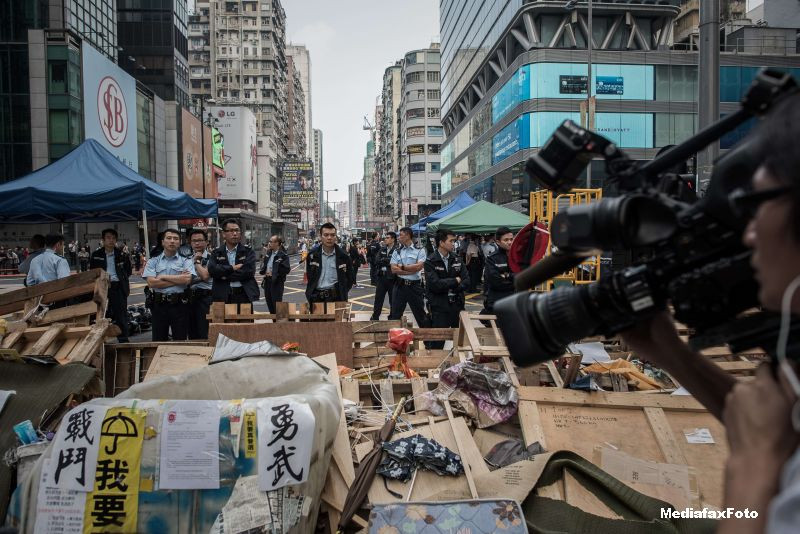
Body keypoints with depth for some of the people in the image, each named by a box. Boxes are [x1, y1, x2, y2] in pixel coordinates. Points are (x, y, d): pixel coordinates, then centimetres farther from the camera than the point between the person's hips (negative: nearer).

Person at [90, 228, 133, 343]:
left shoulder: (122, 254, 4)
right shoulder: (96, 255, 5)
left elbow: (129, 271, 10)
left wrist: (122, 278, -1)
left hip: (119, 287, -1)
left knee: (121, 315, 2)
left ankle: (123, 340, 8)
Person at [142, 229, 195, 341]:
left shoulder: (186, 261, 4)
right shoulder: (153, 262, 8)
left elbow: (187, 279, -13)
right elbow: (151, 282, -7)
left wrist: (163, 277, -7)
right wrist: (179, 279, -8)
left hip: (179, 304, -1)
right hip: (159, 304, 2)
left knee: (180, 340, 5)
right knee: (158, 340, 10)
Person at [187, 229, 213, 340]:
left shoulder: (210, 258, -4)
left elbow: (205, 275, -17)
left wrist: (197, 261, -7)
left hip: (205, 297, -6)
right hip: (190, 297, 6)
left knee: (204, 334, -5)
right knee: (192, 333, 13)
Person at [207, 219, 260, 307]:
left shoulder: (248, 252, 6)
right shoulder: (216, 253, 11)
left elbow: (249, 271, -8)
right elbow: (212, 270, -6)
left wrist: (226, 276, -8)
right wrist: (232, 268, -11)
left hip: (244, 296, -1)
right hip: (223, 297, 1)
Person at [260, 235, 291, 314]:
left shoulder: (283, 255, -13)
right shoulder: (269, 253, 10)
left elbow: (287, 269, -18)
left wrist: (273, 273, -16)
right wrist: (264, 271, 2)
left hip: (277, 282, -8)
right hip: (267, 280, 8)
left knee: (276, 303, -3)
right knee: (269, 301, 16)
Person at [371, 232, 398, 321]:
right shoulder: (382, 249, 10)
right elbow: (376, 261, 0)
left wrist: (383, 260, -13)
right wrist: (388, 262, -13)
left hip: (392, 279, -5)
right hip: (381, 277, 5)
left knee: (393, 300, 8)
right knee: (378, 298, 11)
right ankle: (375, 317, 21)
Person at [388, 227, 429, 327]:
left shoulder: (419, 250, -1)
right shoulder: (397, 251, 8)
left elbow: (419, 266, -15)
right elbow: (394, 269, -3)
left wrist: (402, 267, -7)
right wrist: (411, 270, -11)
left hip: (415, 285, -3)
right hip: (400, 285, 3)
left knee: (420, 314, 7)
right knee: (395, 315, 8)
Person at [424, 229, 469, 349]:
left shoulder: (457, 260, 9)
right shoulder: (430, 262, -7)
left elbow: (466, 282, 3)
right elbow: (435, 285, -19)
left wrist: (450, 289, -13)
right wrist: (455, 281, -8)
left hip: (457, 306, 5)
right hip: (440, 308, -5)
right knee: (437, 345, 1)